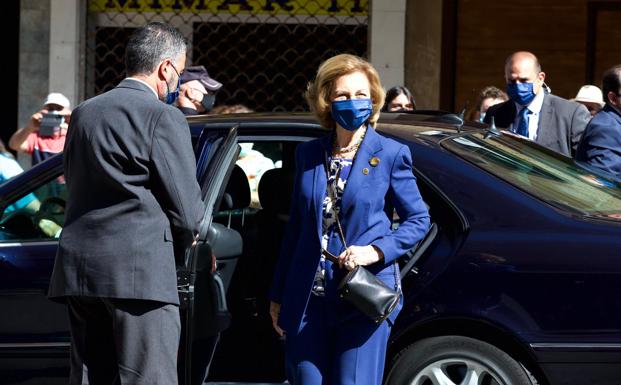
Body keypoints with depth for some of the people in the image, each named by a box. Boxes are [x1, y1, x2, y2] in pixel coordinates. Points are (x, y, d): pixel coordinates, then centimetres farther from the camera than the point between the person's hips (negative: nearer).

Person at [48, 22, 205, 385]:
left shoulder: (84, 113, 16)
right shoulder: (164, 117, -6)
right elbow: (187, 212, -7)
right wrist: (180, 246, 15)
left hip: (79, 268, 7)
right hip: (139, 272, -7)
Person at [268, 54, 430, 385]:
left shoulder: (391, 155, 0)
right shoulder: (308, 155, 11)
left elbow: (418, 219, 3)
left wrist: (376, 251, -14)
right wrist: (278, 296, 17)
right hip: (308, 302, 4)